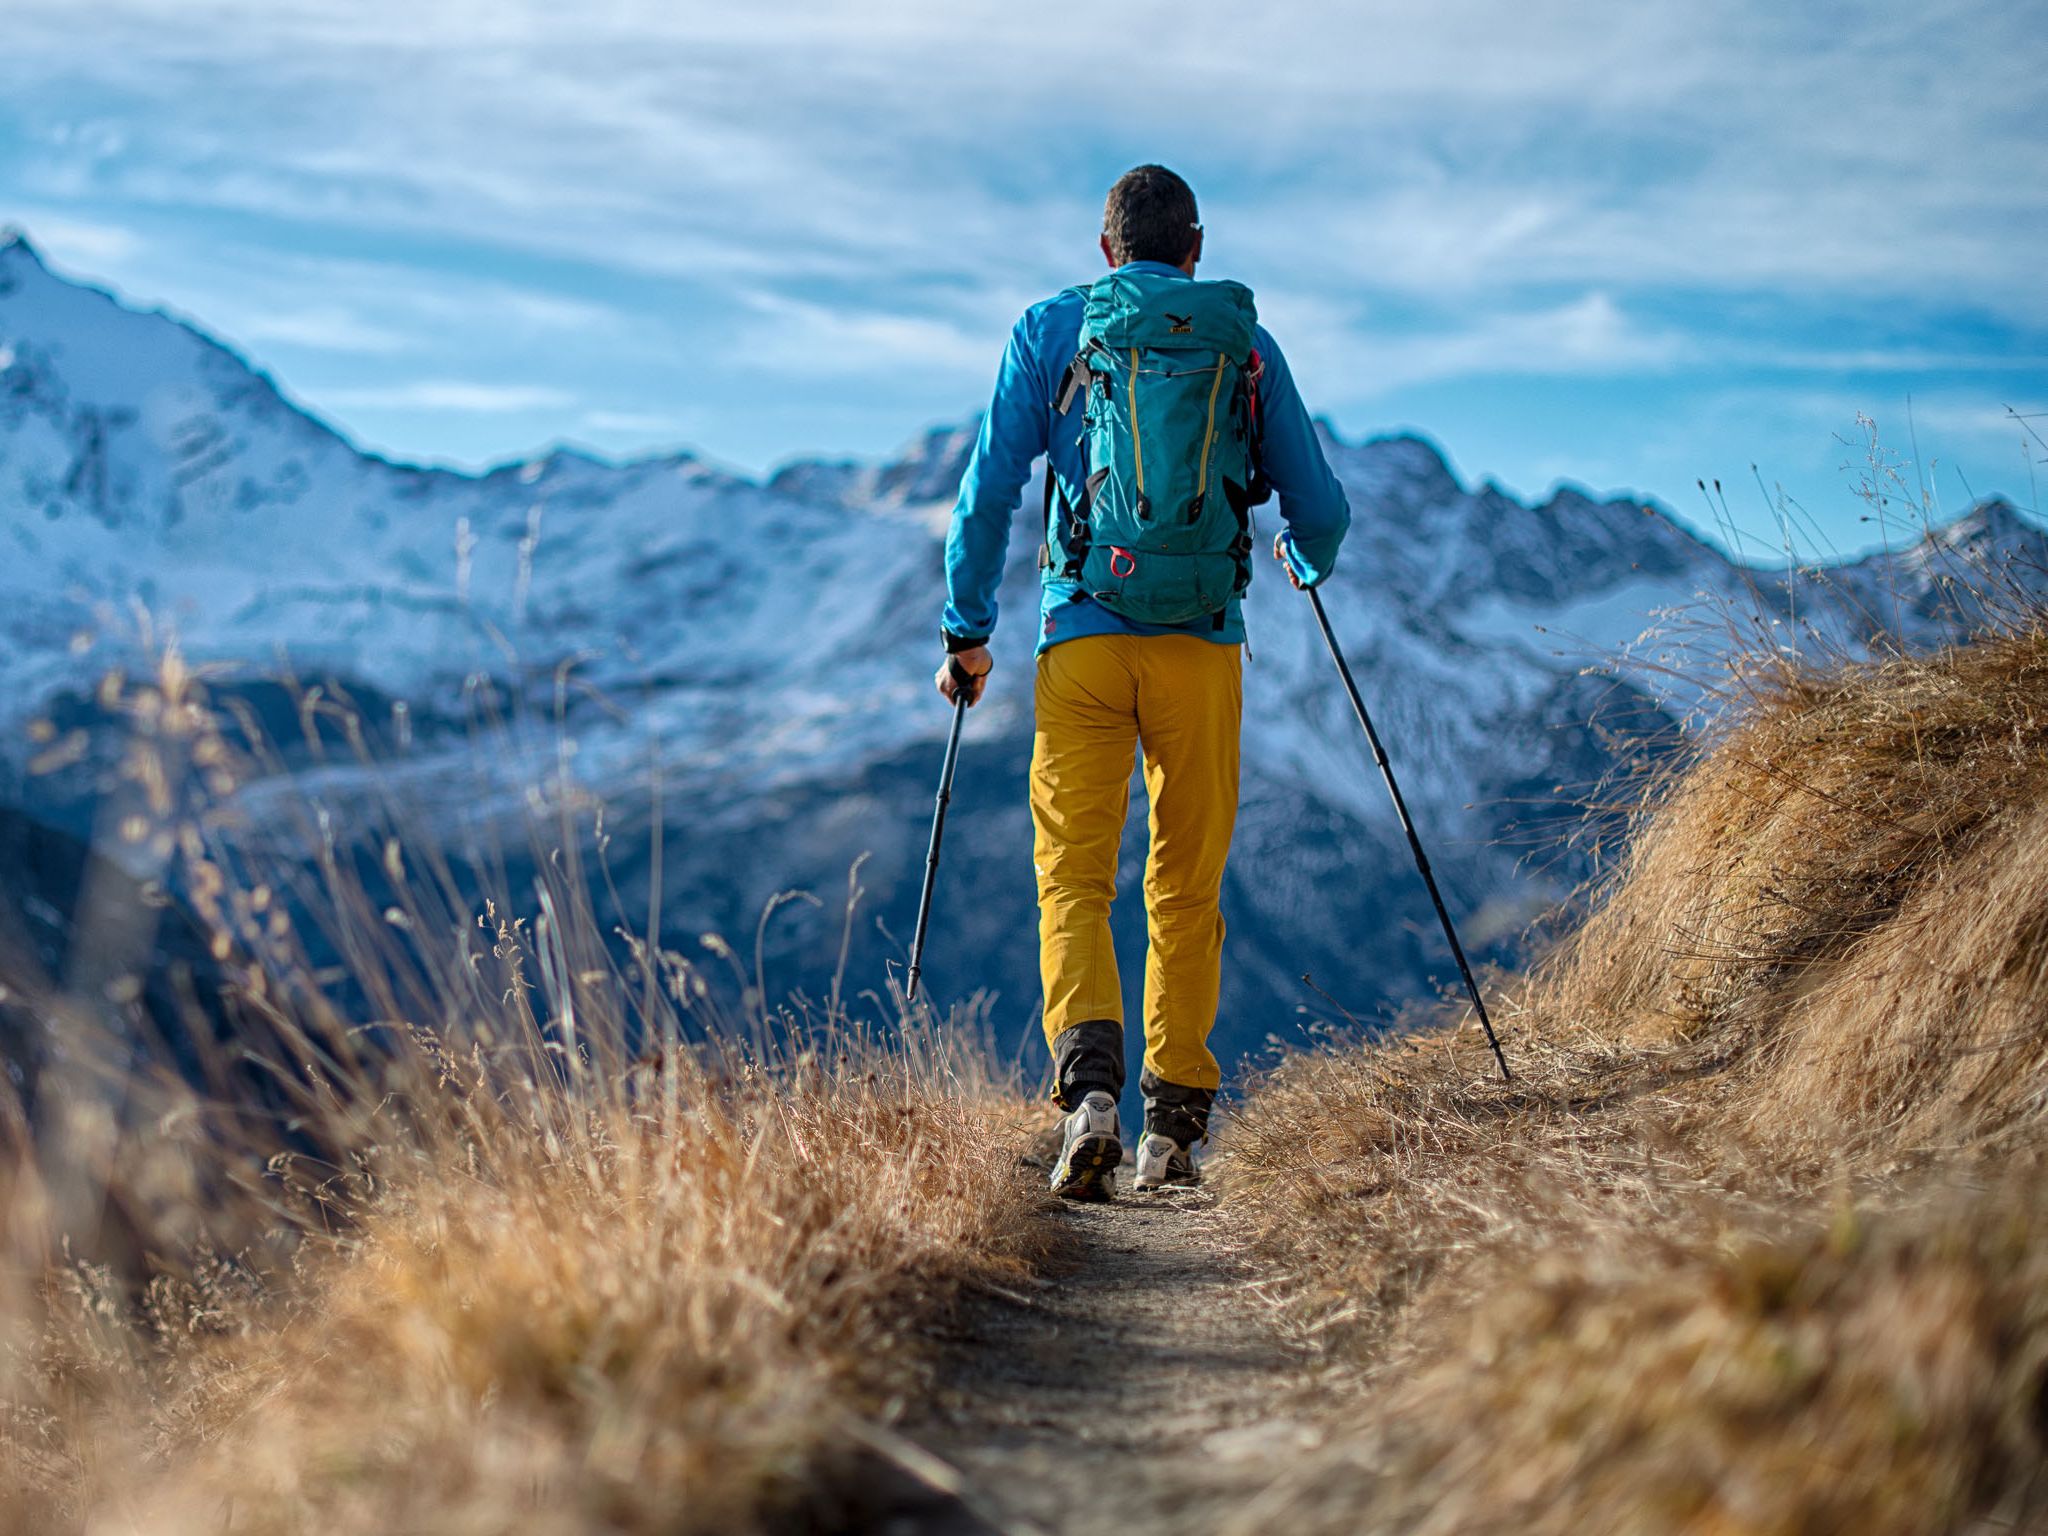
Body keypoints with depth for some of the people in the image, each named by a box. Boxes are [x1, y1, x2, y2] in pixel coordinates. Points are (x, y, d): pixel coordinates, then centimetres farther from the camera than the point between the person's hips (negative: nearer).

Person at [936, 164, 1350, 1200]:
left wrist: (967, 630, 12)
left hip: (1083, 634, -1)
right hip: (1203, 645, 1)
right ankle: (1174, 1127, 11)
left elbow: (987, 492, 3)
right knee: (1186, 890, 11)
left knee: (1073, 876, 1)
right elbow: (1320, 508, 15)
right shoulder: (1246, 345, 11)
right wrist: (1305, 561, 38)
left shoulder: (1051, 331, 8)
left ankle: (1090, 1084, -21)